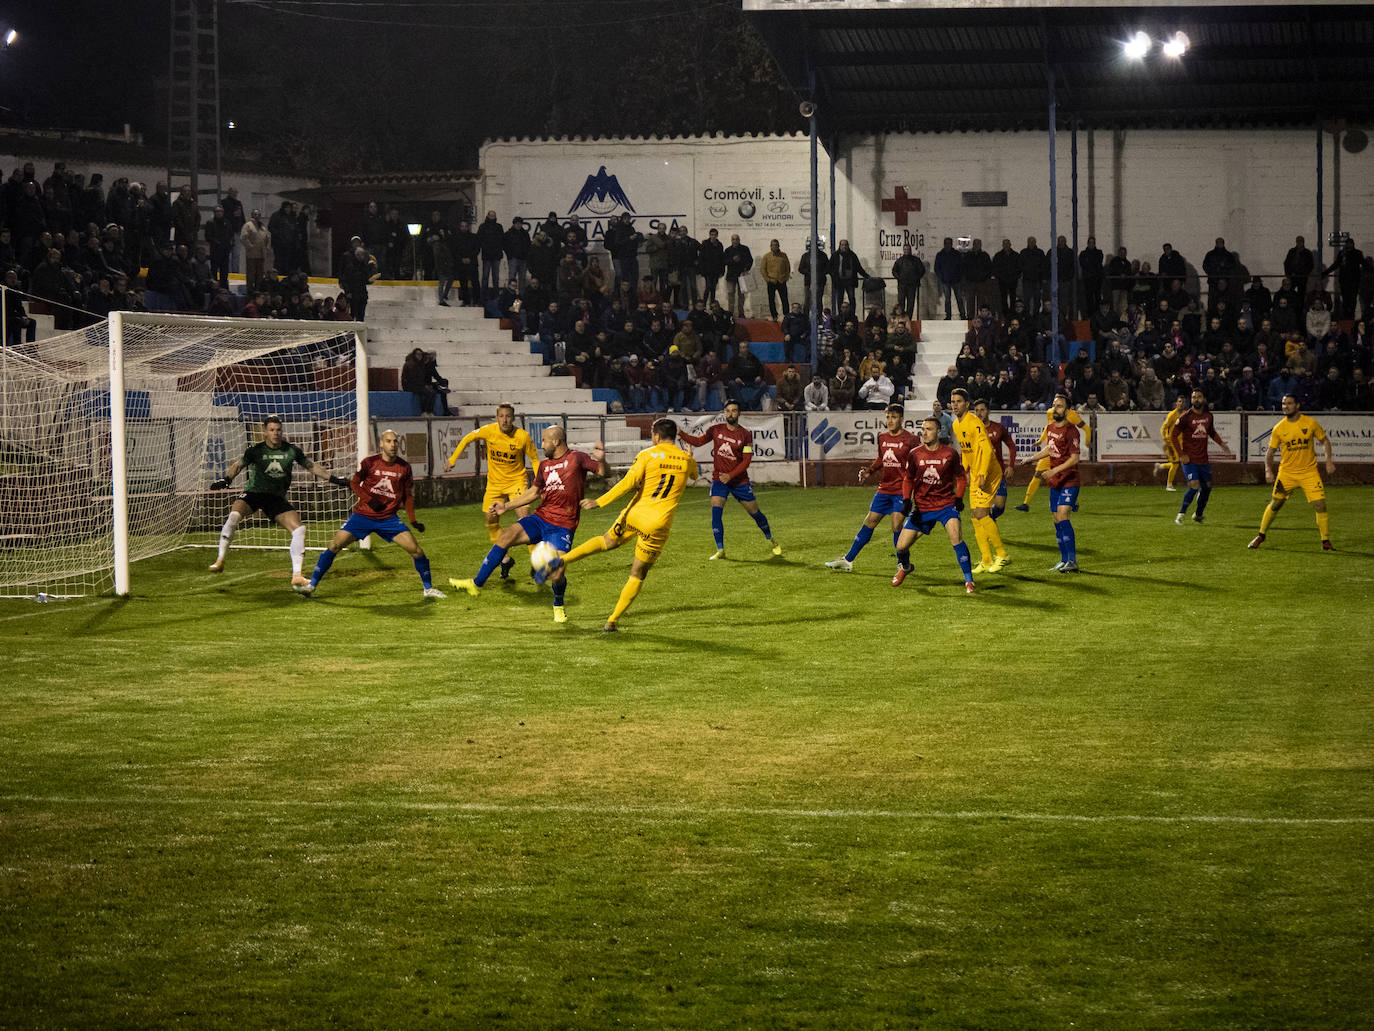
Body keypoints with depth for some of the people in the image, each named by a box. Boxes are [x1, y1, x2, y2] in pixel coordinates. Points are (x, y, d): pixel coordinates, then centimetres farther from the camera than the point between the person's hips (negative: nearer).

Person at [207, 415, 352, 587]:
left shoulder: (291, 450, 2)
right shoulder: (256, 450, -6)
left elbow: (312, 466, 11)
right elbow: (239, 465, -14)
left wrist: (333, 478, 6)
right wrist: (226, 479, -32)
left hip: (276, 498, 3)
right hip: (253, 493, -3)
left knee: (299, 529, -13)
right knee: (234, 515, -31)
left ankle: (296, 576, -6)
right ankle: (220, 560, -18)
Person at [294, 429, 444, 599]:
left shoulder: (404, 467, 1)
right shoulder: (370, 462, -6)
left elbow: (408, 496, 11)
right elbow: (354, 483, 3)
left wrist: (413, 520, 2)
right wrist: (370, 500, -12)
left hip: (388, 518, 1)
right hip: (363, 514, -1)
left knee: (415, 549, -11)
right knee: (335, 545, -10)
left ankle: (428, 589, 6)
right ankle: (311, 584, 1)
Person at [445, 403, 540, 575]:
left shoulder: (522, 436, -17)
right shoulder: (488, 431, -13)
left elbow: (534, 459, -4)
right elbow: (468, 438, 5)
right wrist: (453, 458, 4)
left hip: (516, 480, -3)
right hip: (495, 482, 3)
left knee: (525, 518, -19)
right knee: (491, 521, 4)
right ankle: (505, 559, 22)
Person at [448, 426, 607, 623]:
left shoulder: (577, 458, -6)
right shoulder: (545, 465, 14)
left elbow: (605, 473, -11)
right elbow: (534, 492, 24)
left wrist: (601, 459, -33)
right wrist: (506, 506, 19)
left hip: (562, 527, -6)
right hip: (541, 517, 6)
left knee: (556, 574, -15)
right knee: (506, 536, -14)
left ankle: (559, 606, 19)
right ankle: (477, 584, -7)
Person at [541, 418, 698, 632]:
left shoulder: (647, 455, -3)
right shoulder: (687, 460, 4)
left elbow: (628, 483, -11)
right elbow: (693, 476, 28)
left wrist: (600, 502, -8)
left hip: (635, 513, 0)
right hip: (659, 524, 0)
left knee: (607, 541, 27)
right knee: (638, 574, 11)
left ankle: (562, 560, 11)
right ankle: (613, 621, 10)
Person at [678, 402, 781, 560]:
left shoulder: (745, 435, -8)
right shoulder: (716, 429, 0)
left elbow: (746, 460, -11)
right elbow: (698, 441, 4)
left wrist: (730, 475, -21)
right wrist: (681, 434, -12)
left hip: (739, 480, -1)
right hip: (719, 479, 1)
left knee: (755, 512, 7)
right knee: (716, 511, -16)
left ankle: (771, 540, 30)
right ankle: (720, 550, -11)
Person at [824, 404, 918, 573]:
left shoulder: (910, 439, -9)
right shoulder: (882, 437, 8)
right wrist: (869, 470, 4)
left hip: (902, 490, -6)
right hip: (884, 488, 6)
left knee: (896, 526, -11)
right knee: (869, 522, 8)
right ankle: (848, 561, 12)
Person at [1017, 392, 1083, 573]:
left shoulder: (1071, 430, -14)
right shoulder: (1050, 428, 10)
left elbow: (1074, 458, -19)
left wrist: (1054, 471, -24)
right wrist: (1031, 458, 23)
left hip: (1069, 481, -8)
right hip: (1055, 483, 8)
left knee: (1062, 517, -19)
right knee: (1057, 521, 8)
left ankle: (1072, 562, -19)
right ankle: (1064, 560, 17)